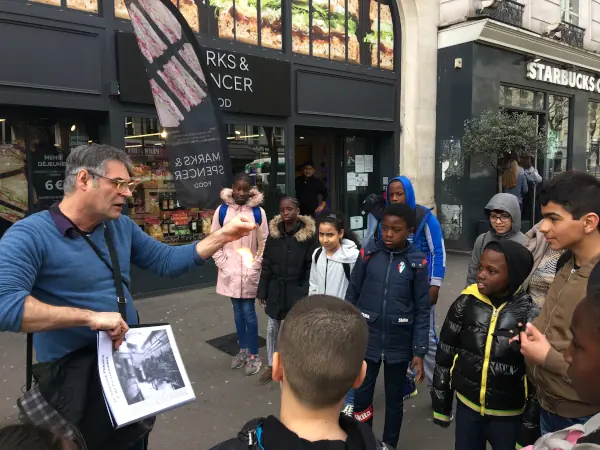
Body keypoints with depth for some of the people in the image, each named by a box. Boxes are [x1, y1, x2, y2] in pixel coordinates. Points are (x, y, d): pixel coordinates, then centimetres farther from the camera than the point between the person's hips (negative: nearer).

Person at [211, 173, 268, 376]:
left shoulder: (258, 212, -6)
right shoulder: (222, 210, -3)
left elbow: (264, 243, -1)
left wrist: (256, 266, -6)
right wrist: (222, 264, -3)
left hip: (250, 271, -2)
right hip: (230, 271, 2)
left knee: (248, 311, 0)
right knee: (238, 310, 14)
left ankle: (254, 355, 16)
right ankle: (243, 350, 31)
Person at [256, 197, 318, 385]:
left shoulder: (308, 234, -11)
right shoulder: (273, 232, 0)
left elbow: (311, 266, -9)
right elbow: (266, 264, 4)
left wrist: (307, 292, -13)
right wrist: (262, 290, 4)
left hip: (297, 289, -3)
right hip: (276, 288, 4)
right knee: (272, 328, 12)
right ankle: (271, 366, 30)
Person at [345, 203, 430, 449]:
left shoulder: (417, 263, -8)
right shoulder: (368, 253, -6)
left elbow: (422, 311, -4)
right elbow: (352, 295, 1)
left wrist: (419, 352, -5)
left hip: (399, 345, 0)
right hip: (366, 340, 1)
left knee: (394, 400, 17)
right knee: (360, 398, 10)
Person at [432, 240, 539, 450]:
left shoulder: (530, 313, -16)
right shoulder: (466, 303, -9)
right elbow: (445, 355, 0)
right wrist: (441, 405, 5)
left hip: (508, 415, -2)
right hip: (467, 406, 2)